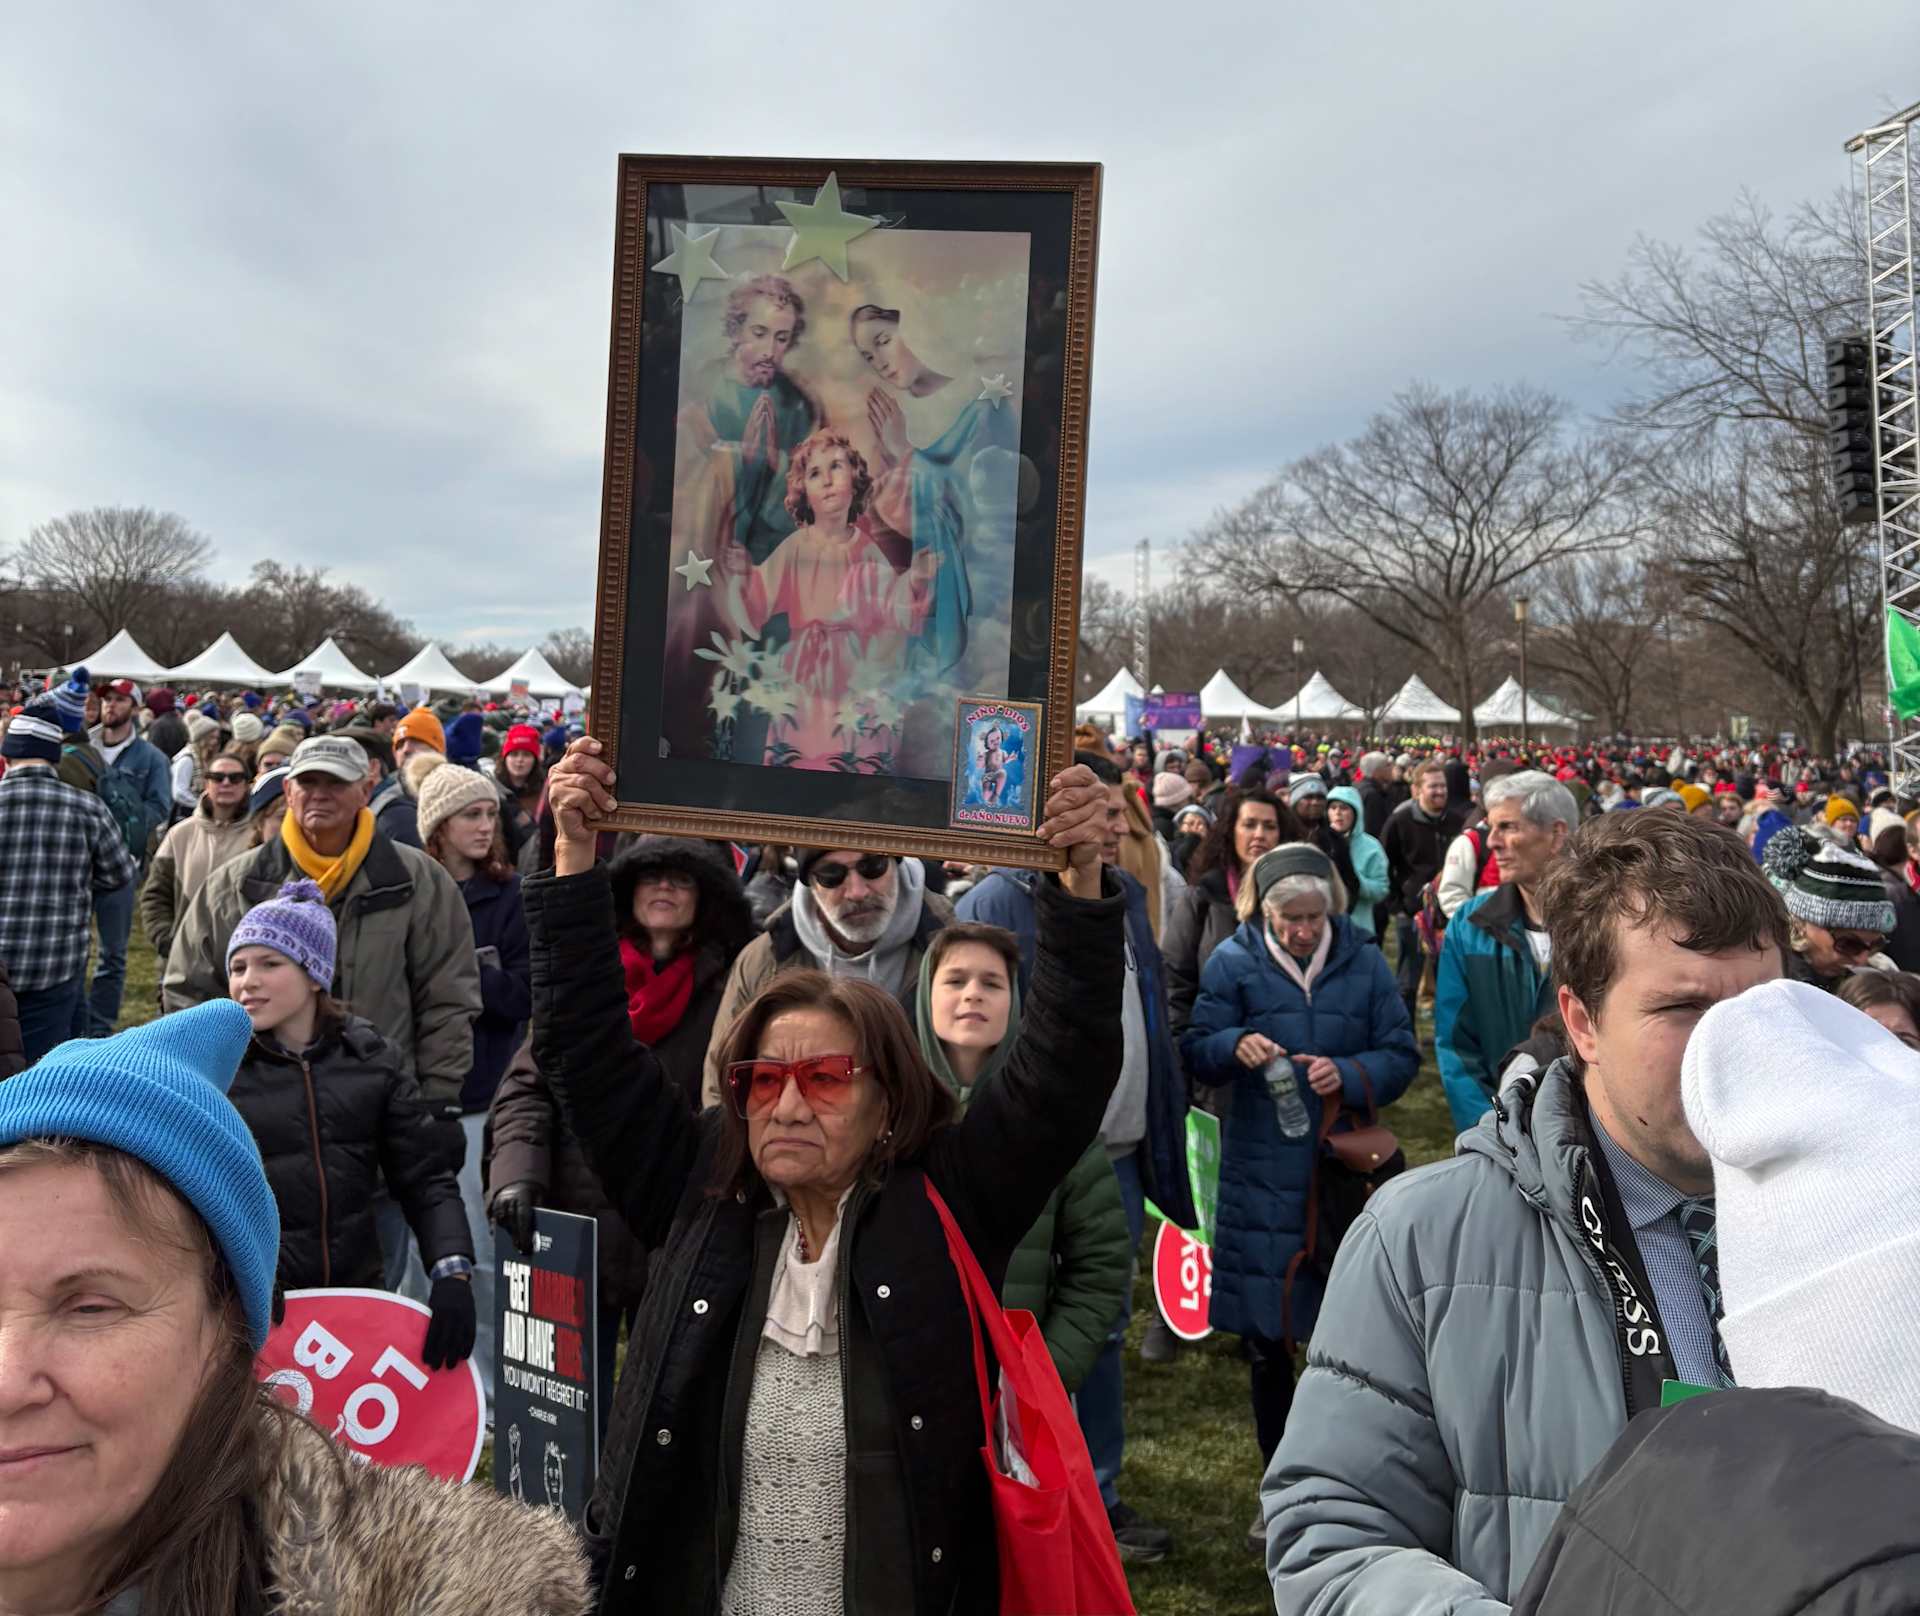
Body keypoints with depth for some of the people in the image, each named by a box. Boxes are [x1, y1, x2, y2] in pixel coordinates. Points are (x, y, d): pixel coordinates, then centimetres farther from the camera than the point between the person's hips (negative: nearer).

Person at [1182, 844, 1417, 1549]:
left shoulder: (1363, 963, 1)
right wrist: (1234, 1046, -25)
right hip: (1260, 1178, 0)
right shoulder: (1233, 961, -1)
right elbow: (1195, 1048, -3)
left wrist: (1348, 1074, -17)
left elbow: (1401, 1056, 2)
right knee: (1265, 1339, 10)